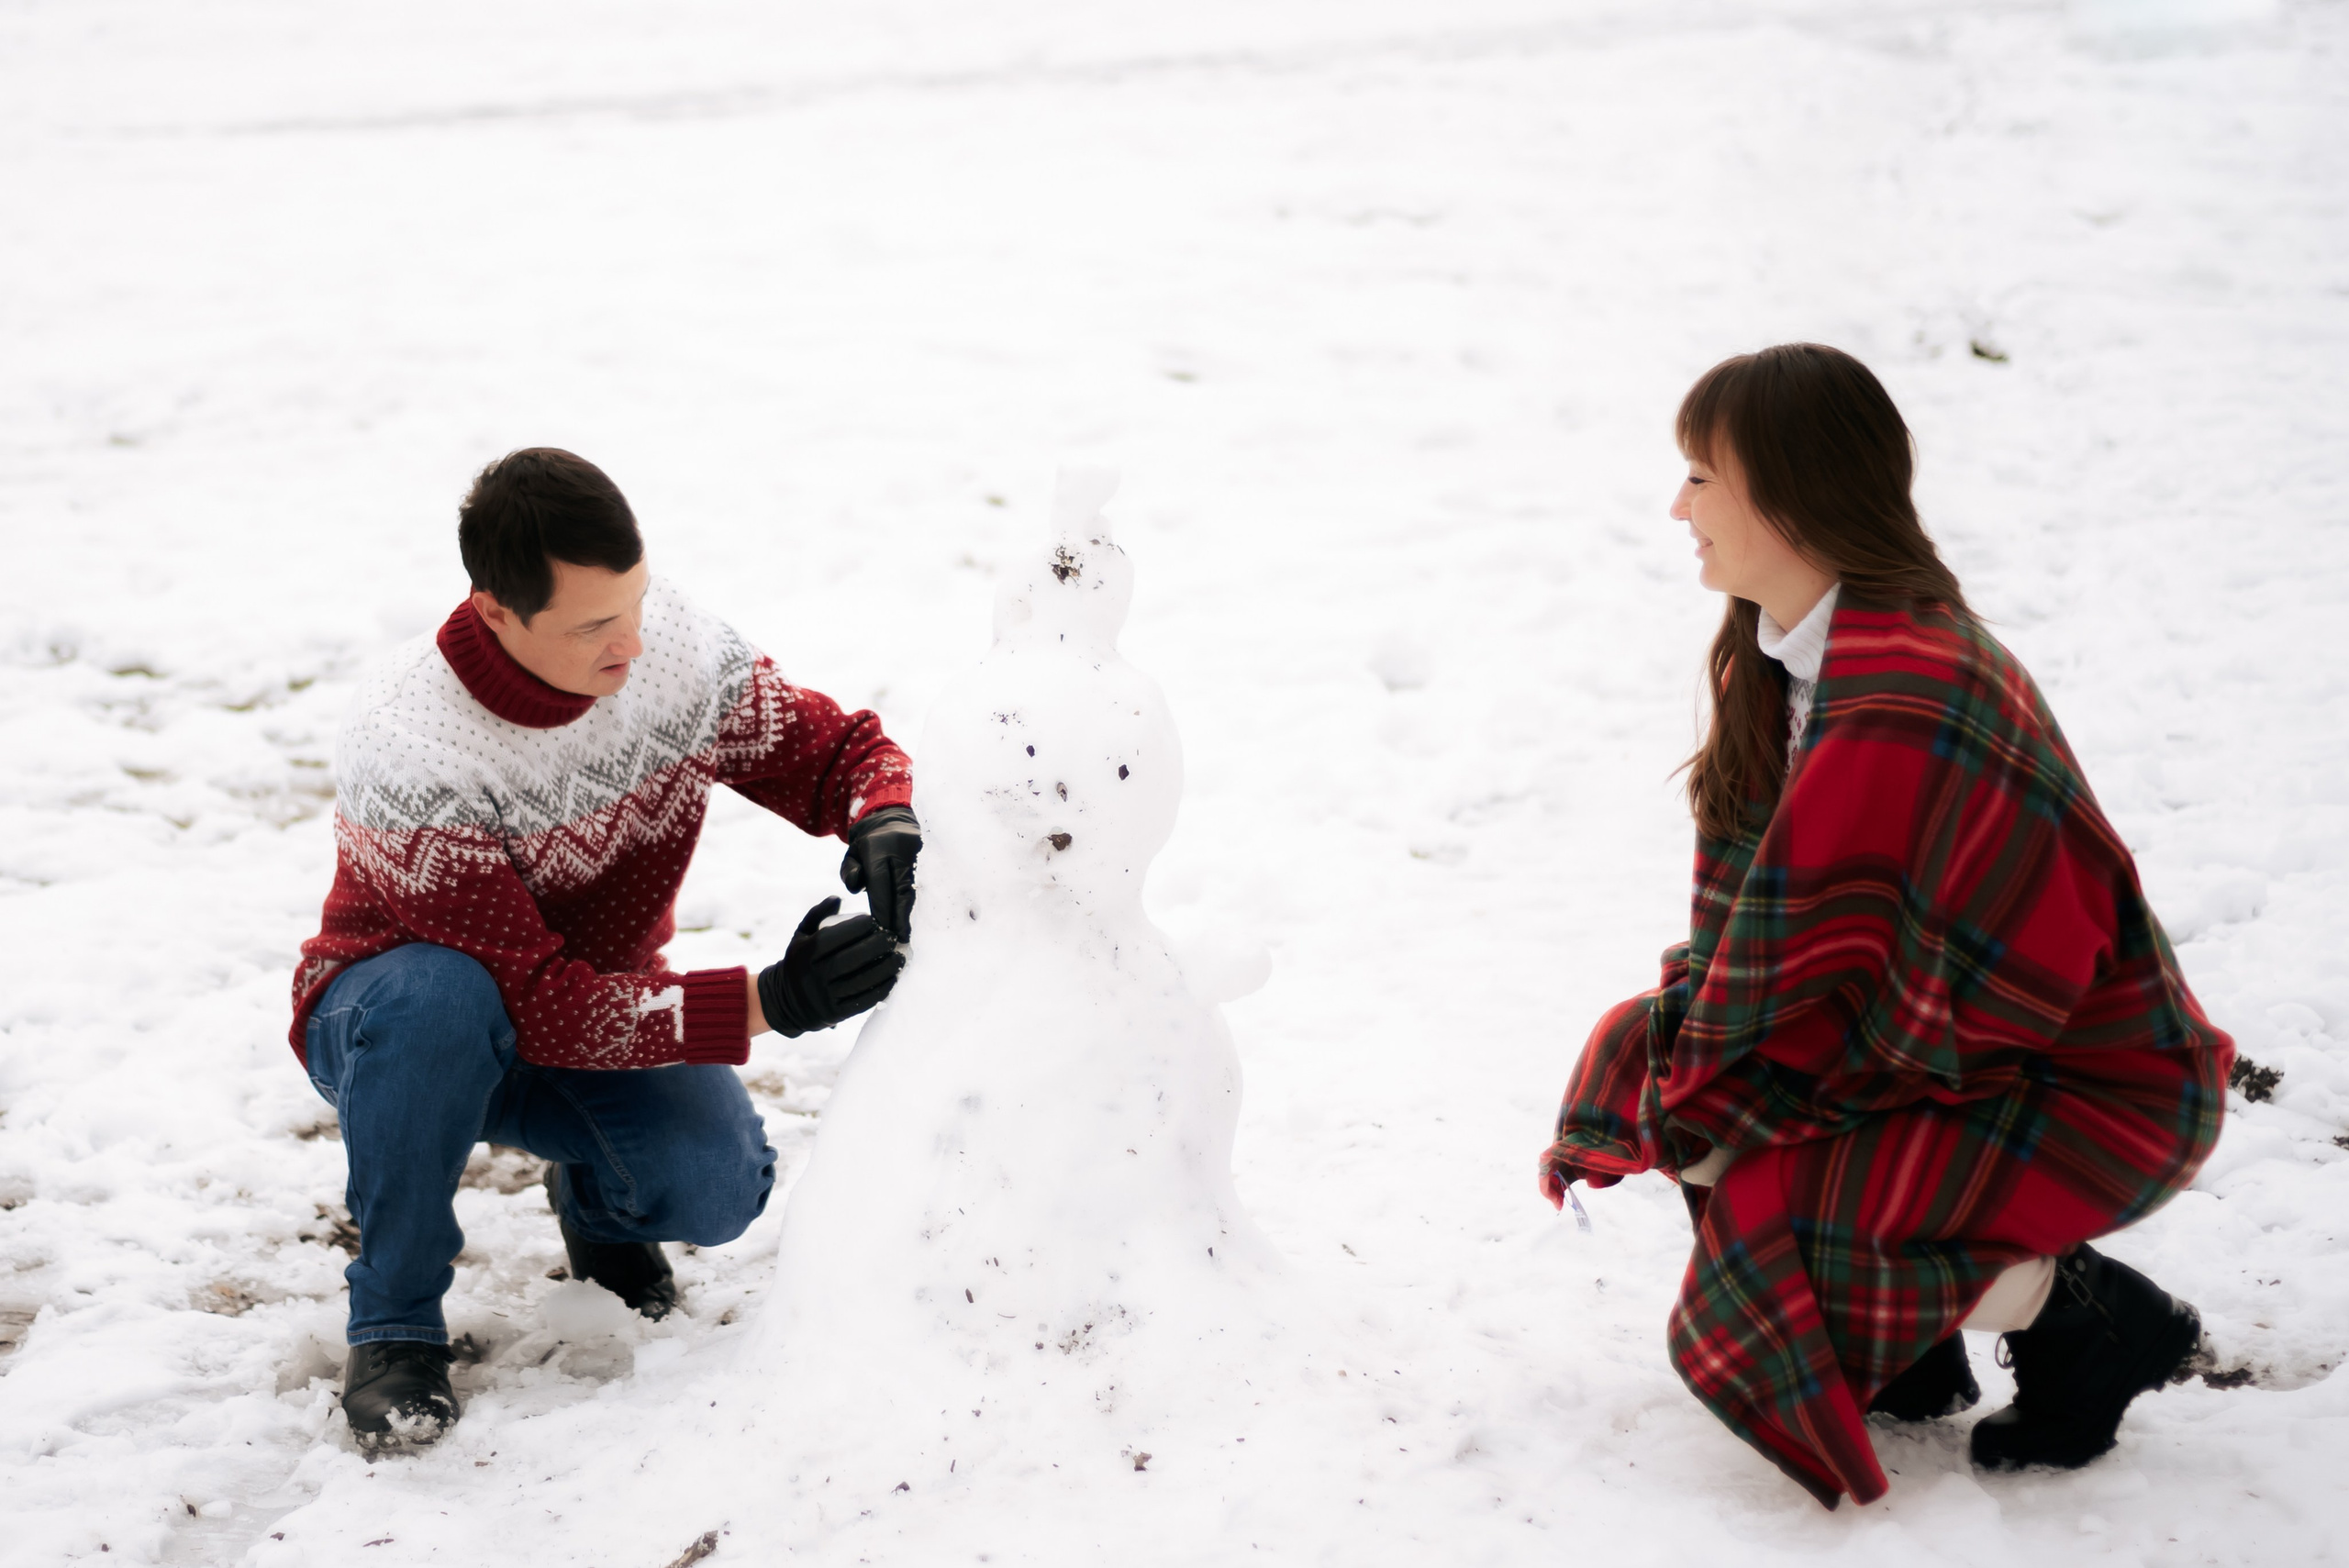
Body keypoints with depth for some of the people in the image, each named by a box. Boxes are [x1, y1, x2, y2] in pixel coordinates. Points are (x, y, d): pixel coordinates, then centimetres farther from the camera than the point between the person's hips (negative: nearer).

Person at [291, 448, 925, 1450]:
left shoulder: (675, 652, -20)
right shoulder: (403, 752, -33)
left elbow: (836, 749, -6)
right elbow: (537, 1004, -35)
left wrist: (888, 826, -31)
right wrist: (766, 1003, -42)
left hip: (609, 1013, 3)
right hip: (387, 1028, -3)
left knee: (717, 1185, -26)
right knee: (441, 995, -39)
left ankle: (595, 1200, 13)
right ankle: (395, 1322, -17)